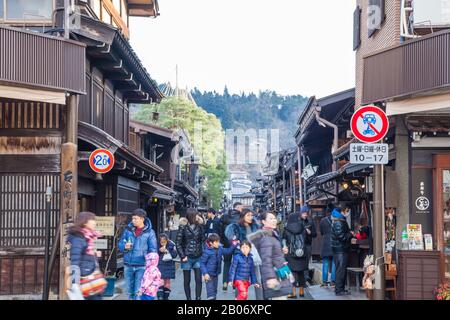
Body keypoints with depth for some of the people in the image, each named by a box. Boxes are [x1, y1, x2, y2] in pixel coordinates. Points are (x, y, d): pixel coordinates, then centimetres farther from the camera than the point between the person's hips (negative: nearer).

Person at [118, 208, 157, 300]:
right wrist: (124, 246, -13)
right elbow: (120, 244, 11)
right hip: (128, 265, 4)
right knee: (130, 292, 13)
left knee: (138, 292, -5)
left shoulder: (149, 232, -3)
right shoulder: (128, 229, 6)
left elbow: (153, 250, -4)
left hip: (141, 266, -4)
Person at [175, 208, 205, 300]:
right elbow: (178, 243, -3)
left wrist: (203, 253, -2)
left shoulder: (199, 227, 6)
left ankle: (198, 298, 5)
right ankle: (188, 298, 16)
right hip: (187, 258, -2)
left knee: (199, 280, -1)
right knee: (187, 280, 7)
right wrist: (182, 256, -9)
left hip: (198, 258, 2)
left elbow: (203, 240, 9)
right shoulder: (183, 227, -4)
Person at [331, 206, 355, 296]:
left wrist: (350, 233, 6)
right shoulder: (338, 222, -18)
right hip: (340, 250, -10)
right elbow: (341, 236, -22)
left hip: (343, 249, 10)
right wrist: (351, 234, -9)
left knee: (342, 269, 15)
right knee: (341, 270, -7)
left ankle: (340, 289, 22)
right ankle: (339, 290, -3)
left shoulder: (342, 221, 15)